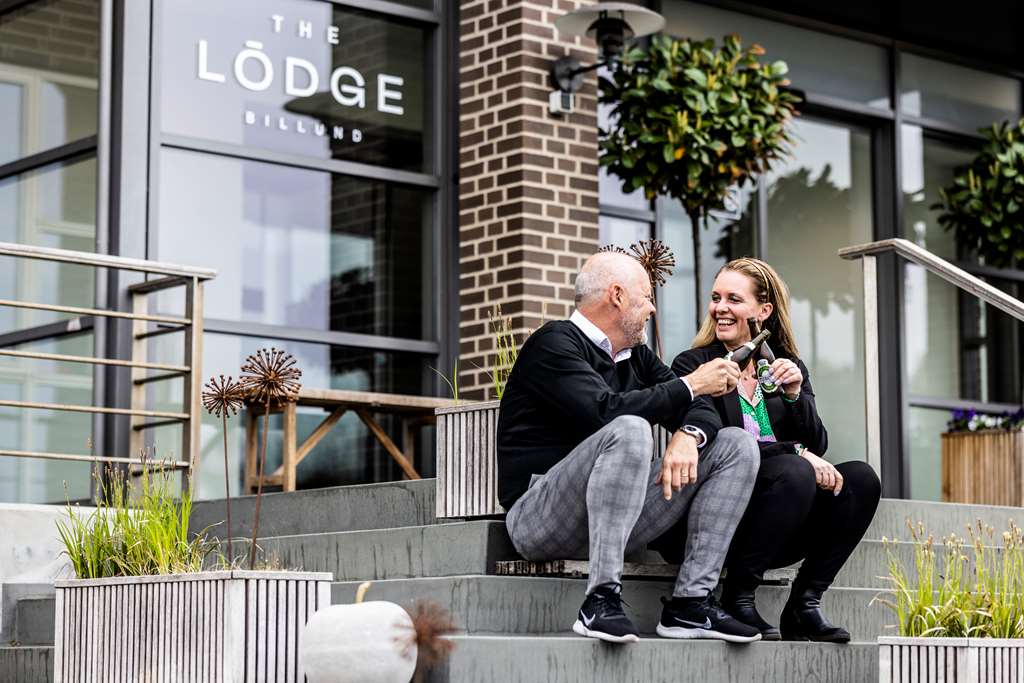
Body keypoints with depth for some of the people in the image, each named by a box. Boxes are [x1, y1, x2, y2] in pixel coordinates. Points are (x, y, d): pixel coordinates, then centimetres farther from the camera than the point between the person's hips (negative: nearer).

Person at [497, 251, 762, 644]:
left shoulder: (635, 356, 18)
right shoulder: (554, 344, -8)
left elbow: (698, 408, 11)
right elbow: (606, 410, -23)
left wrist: (687, 436, -14)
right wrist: (690, 385, -13)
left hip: (620, 516, 8)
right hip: (539, 517, -8)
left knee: (736, 445, 1)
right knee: (630, 430, -34)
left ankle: (690, 603, -11)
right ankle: (601, 599, -34)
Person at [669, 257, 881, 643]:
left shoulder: (788, 367, 15)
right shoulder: (692, 366, 1)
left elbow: (817, 447, 6)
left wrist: (795, 394, -12)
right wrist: (795, 453, -19)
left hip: (782, 535, 5)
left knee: (860, 478, -17)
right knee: (794, 473, -31)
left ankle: (804, 604, -12)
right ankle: (737, 599, -20)